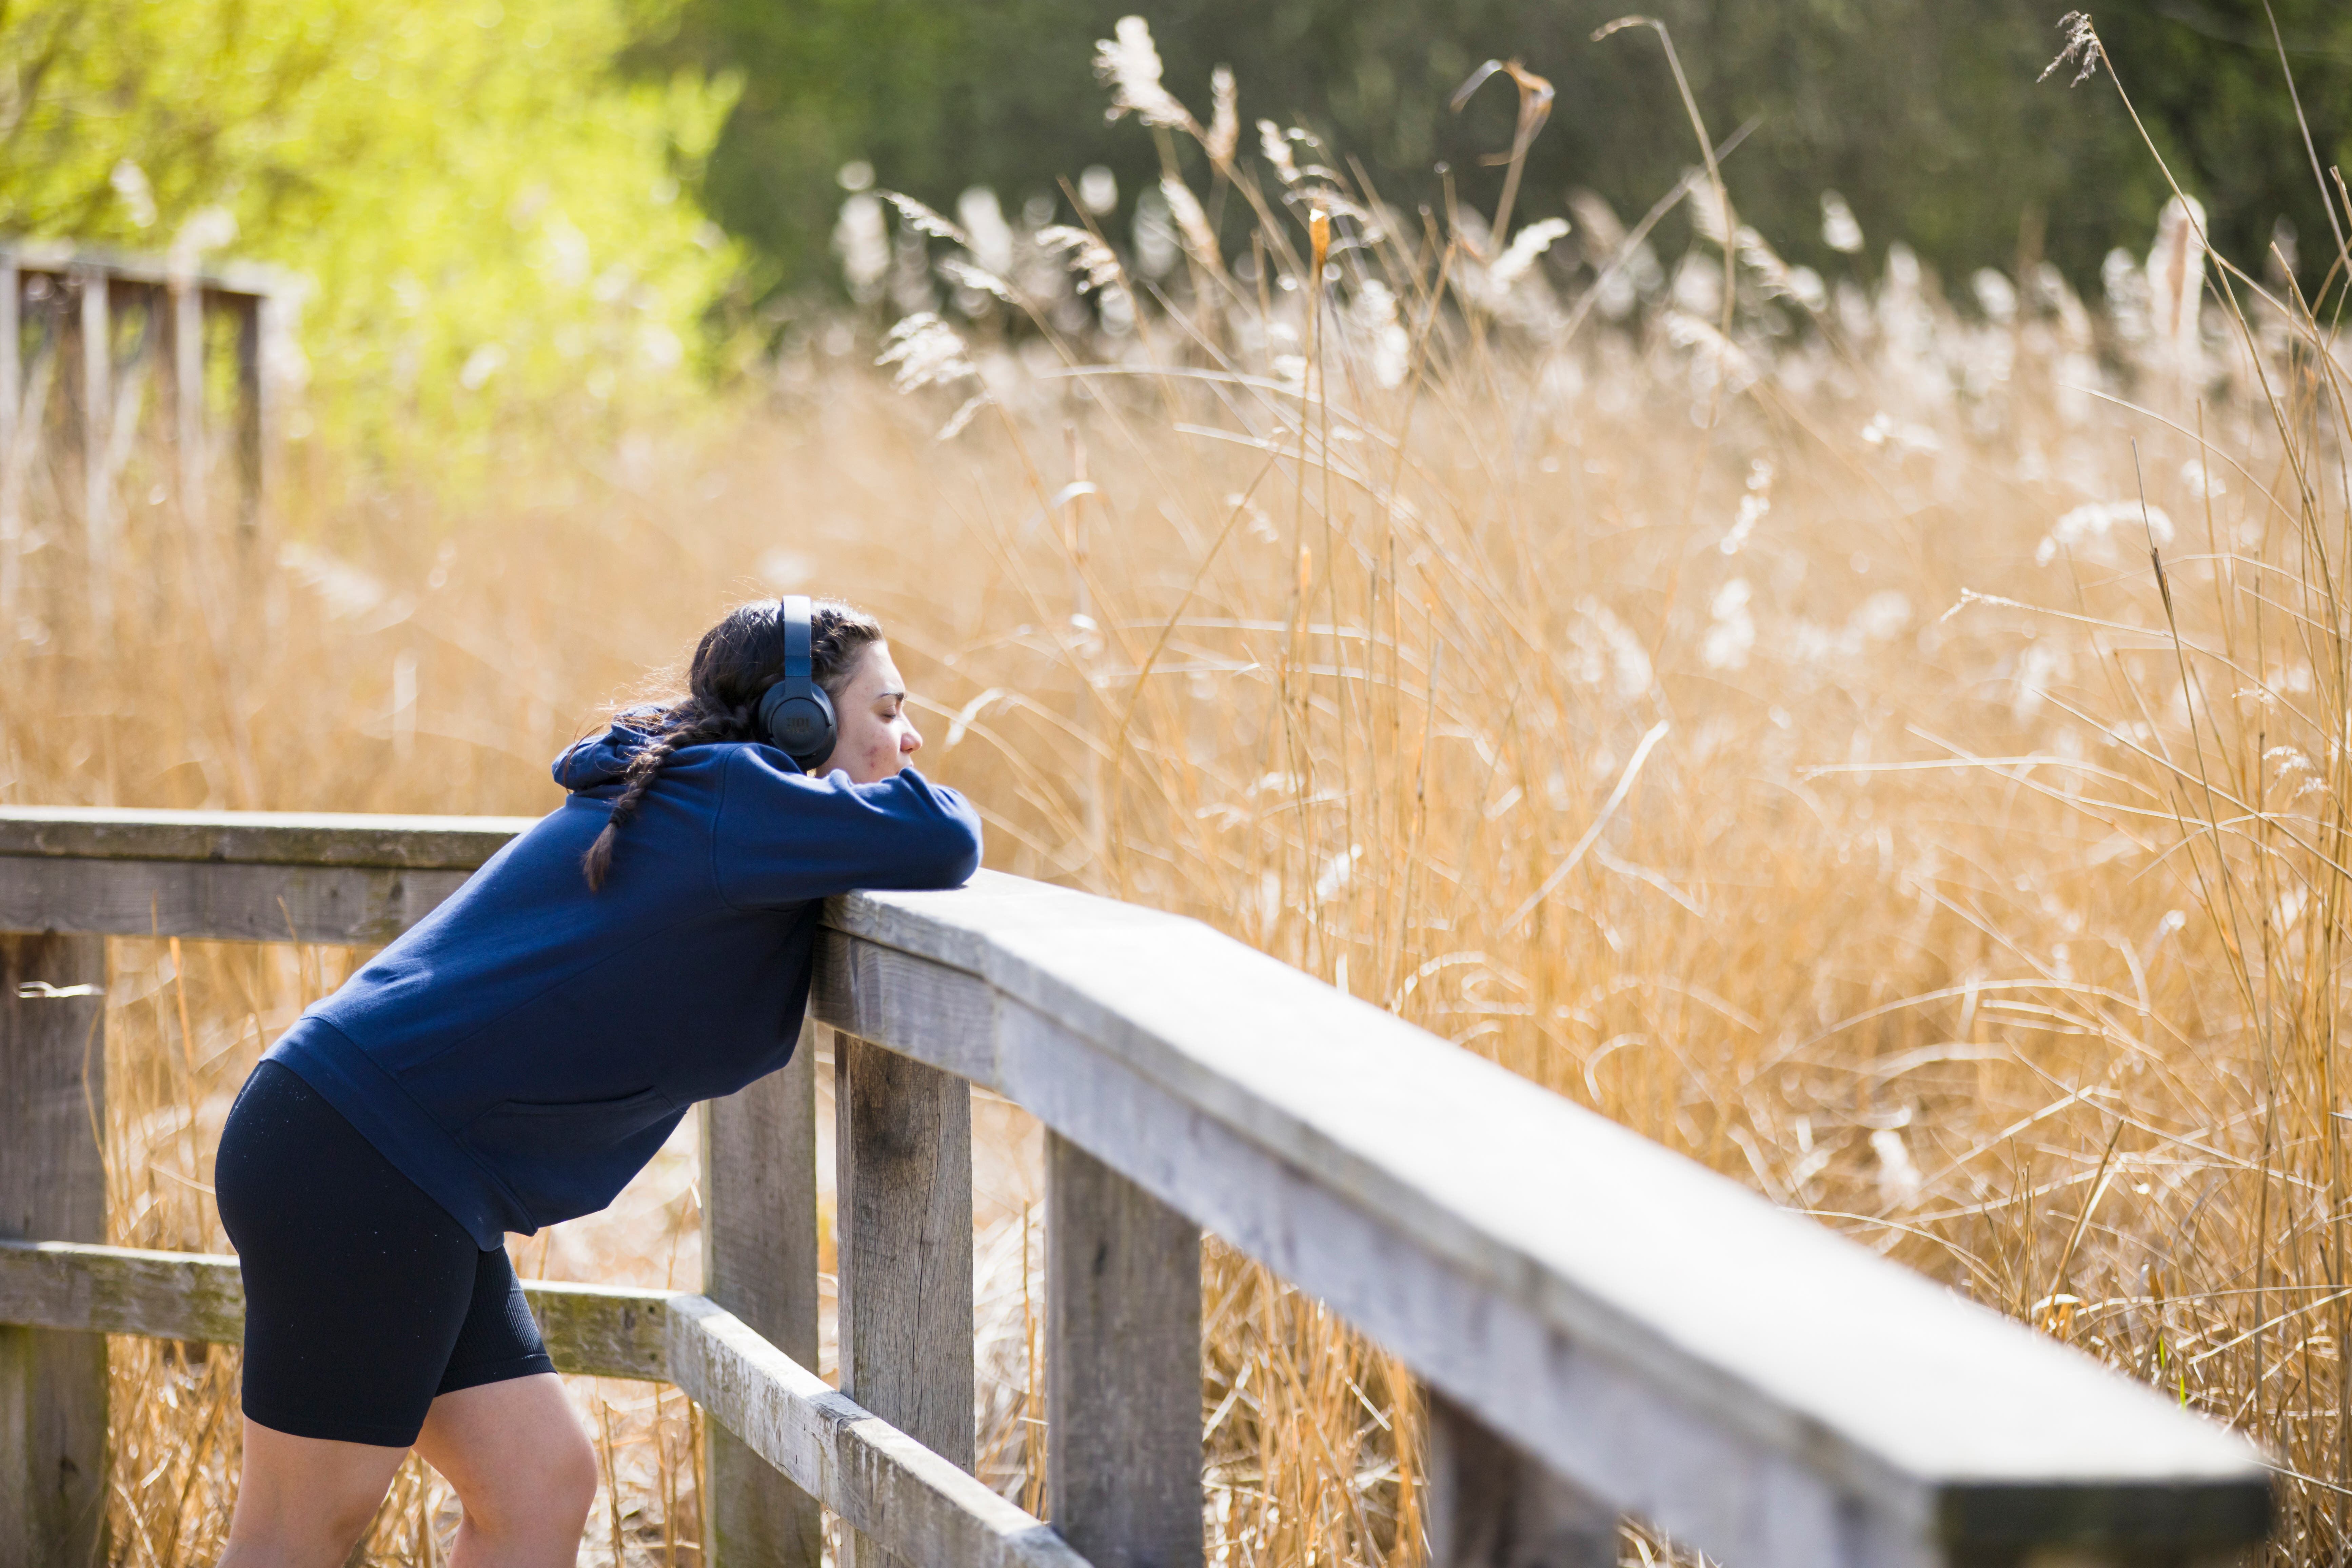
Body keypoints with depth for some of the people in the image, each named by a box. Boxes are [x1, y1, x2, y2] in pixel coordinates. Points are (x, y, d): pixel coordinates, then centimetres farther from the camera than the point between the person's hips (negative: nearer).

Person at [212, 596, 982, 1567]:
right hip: (359, 1167, -10)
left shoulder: (671, 799, 17)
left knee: (542, 1489, 10)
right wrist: (928, 808, 2)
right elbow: (939, 845, -22)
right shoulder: (717, 797, -13)